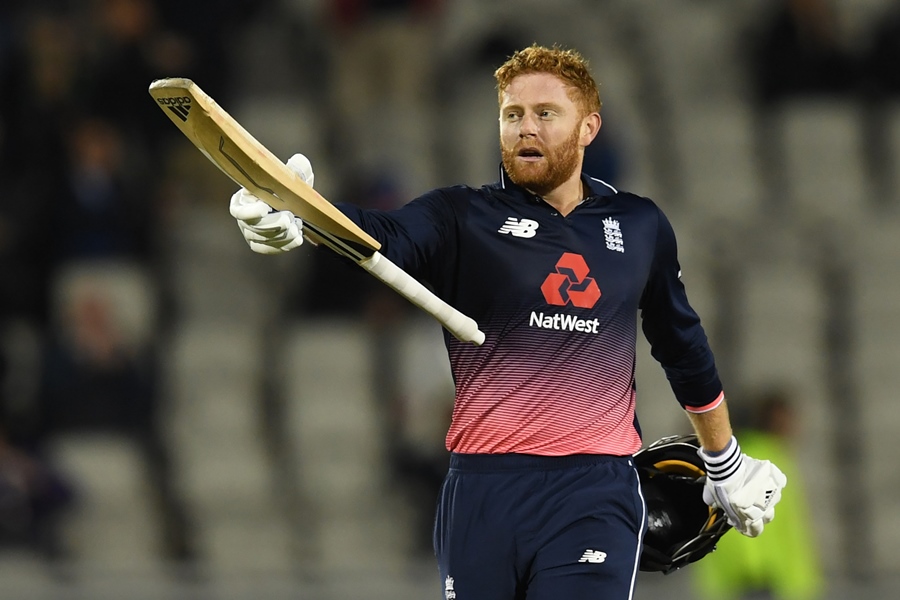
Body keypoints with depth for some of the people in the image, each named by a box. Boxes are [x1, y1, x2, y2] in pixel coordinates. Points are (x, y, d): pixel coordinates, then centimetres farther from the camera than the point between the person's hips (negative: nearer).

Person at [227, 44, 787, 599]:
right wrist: (293, 218, -40)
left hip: (595, 496, 0)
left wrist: (726, 464, 35)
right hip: (484, 490, 0)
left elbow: (685, 347, 26)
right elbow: (383, 235, -17)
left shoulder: (641, 227, 12)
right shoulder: (463, 218, 3)